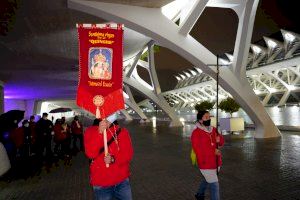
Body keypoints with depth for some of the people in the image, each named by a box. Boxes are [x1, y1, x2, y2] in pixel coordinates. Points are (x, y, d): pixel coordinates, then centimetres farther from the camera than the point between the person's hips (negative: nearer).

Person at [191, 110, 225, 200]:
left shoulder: (213, 130, 4)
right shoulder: (196, 133, -17)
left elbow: (221, 143, 10)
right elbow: (198, 149, -21)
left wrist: (219, 139, -14)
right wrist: (213, 151, -19)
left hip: (216, 162, 7)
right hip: (205, 164, -7)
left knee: (207, 180, 25)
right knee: (214, 185, -2)